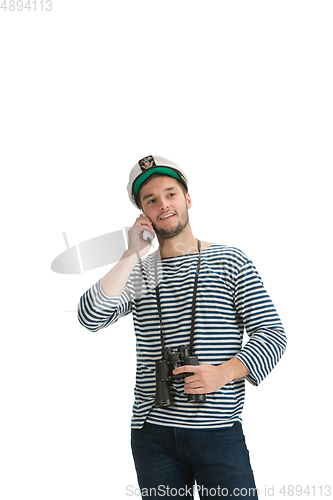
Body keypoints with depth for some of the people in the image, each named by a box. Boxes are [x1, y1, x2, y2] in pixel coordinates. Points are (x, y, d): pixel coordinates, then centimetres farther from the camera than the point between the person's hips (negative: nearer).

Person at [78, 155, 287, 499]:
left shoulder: (230, 262, 2)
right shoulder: (137, 272, 10)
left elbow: (272, 334, -1)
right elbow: (90, 317, -6)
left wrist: (223, 373, -17)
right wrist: (132, 255, -9)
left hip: (219, 430, -2)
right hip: (152, 431, 2)